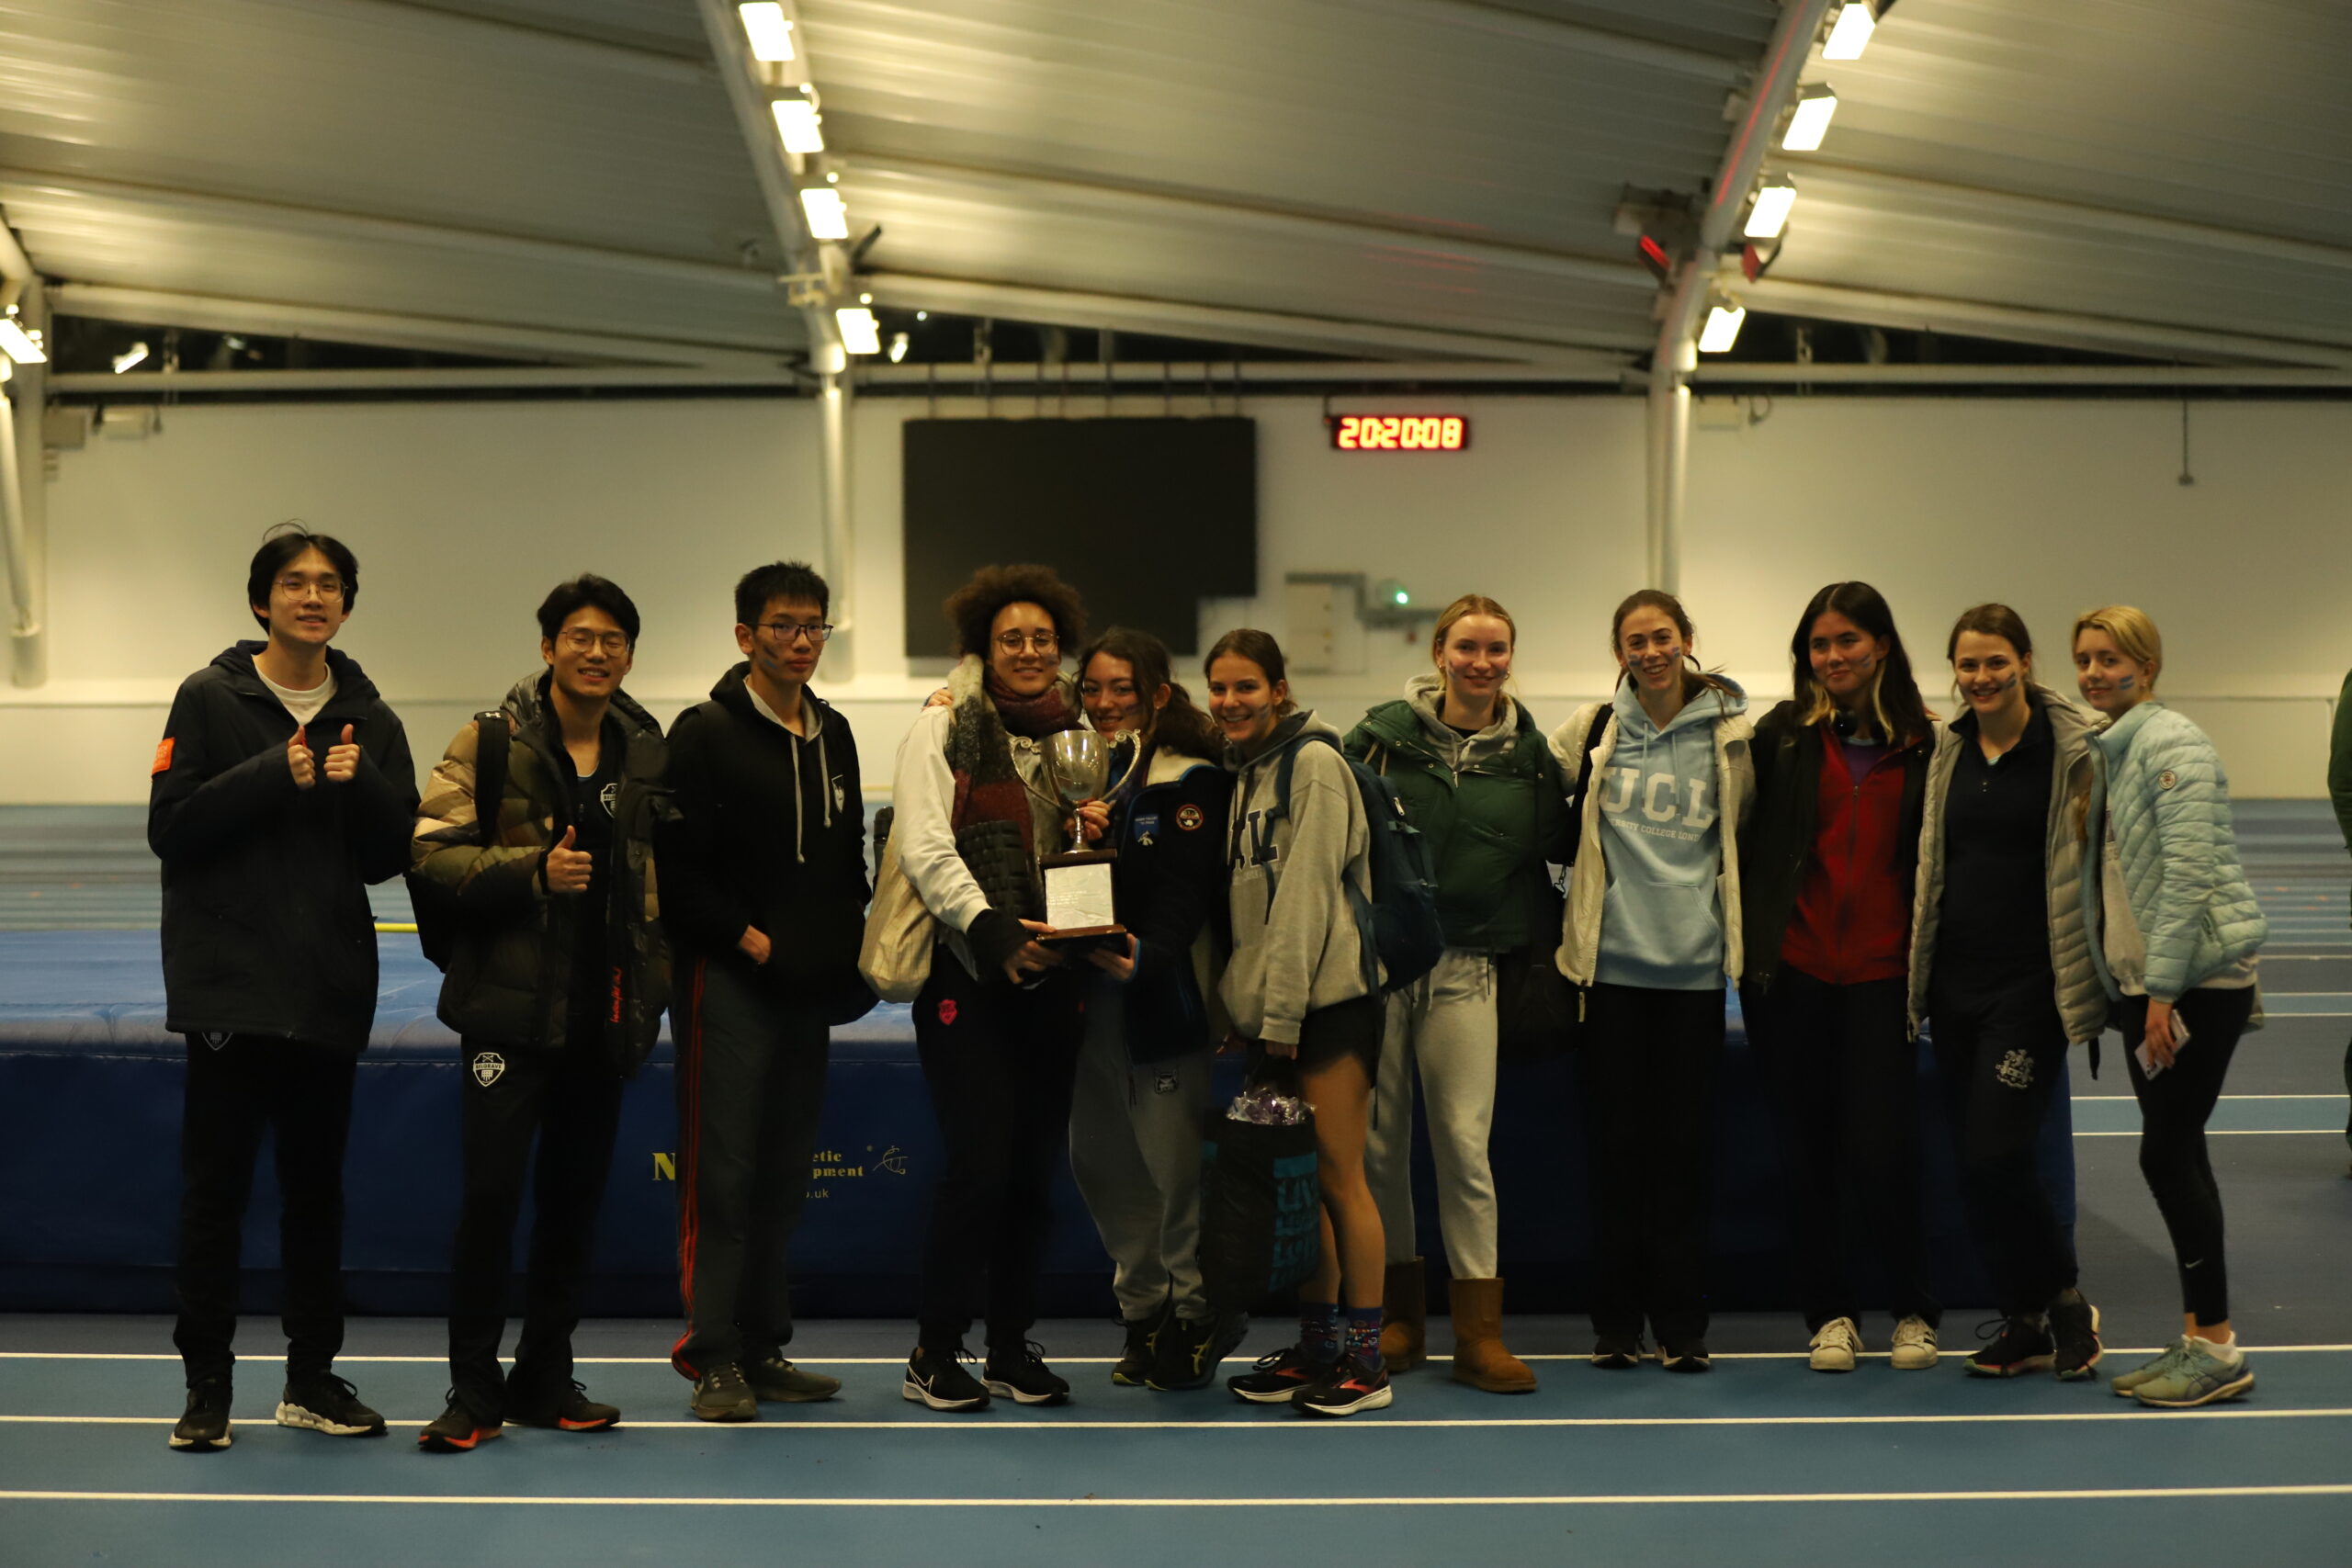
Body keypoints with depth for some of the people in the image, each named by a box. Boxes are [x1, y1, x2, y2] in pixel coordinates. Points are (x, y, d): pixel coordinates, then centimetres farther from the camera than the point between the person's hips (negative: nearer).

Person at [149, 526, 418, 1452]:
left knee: (317, 1187, 10)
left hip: (330, 991, 4)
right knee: (215, 1187, 0)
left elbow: (388, 856, 6)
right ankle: (207, 1384, 9)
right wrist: (275, 776, -18)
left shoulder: (368, 717, 9)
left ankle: (313, 1377, 19)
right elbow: (170, 829, -9)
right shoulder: (210, 699, -1)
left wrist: (359, 783, -13)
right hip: (232, 984, -3)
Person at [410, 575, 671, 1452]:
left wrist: (654, 979, 9)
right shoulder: (492, 745, -4)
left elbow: (667, 869, 17)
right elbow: (432, 852, -10)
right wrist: (534, 870, -21)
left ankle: (545, 1379, 23)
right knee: (492, 1194, -6)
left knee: (576, 1200, 11)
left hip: (603, 1012, 5)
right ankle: (474, 1390, 6)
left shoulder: (647, 754, 10)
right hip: (512, 1007, -4)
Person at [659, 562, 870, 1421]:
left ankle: (763, 1349, 17)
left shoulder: (833, 735, 16)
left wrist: (846, 947, 7)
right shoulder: (706, 732, -5)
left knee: (785, 1174, 10)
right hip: (728, 984, -7)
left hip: (807, 987, 7)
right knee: (721, 1173, -7)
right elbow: (677, 867, -11)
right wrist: (747, 938, -14)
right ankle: (713, 1357, -2)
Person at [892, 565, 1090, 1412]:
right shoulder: (945, 729, -2)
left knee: (1035, 1167, 6)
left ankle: (1012, 1344, 18)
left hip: (1051, 979, 5)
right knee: (980, 1162, -9)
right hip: (966, 975, -5)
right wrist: (988, 927, -23)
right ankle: (934, 1352, 3)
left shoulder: (1076, 736, 14)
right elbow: (925, 849, -12)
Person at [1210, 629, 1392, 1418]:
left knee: (1339, 1174, -5)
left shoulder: (1314, 763, -8)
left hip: (1327, 996, -8)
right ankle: (1317, 1348, 15)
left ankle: (1365, 1360, 1)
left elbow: (1307, 893, -14)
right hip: (1267, 1005, 8)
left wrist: (1281, 1011, -17)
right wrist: (1241, 1005, 8)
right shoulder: (1243, 774, 17)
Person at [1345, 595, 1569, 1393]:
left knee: (1465, 1145, -6)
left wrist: (1538, 950, 9)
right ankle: (1397, 1316, 19)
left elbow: (1555, 852, 16)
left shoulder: (1527, 752, 6)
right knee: (1378, 1142, 5)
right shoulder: (1382, 735, 0)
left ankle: (1479, 1335, 1)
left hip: (1465, 969, 0)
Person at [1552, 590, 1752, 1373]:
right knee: (1615, 1140, 4)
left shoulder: (1729, 733, 3)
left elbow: (1749, 834, 14)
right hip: (1611, 962, 0)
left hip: (1695, 964, 0)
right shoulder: (1590, 730, 3)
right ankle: (1614, 1319, 13)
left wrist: (1724, 916, 11)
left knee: (1685, 1142, 3)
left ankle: (1682, 1322, 11)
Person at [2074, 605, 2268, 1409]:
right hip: (2146, 979, 9)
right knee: (2177, 1153, 9)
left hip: (2198, 979, -9)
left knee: (2167, 1152, -8)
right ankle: (2197, 1337, 15)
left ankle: (2217, 1347, 0)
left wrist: (2163, 990, -20)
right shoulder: (2106, 752, 13)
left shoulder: (2172, 746, -14)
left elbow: (2189, 873, -20)